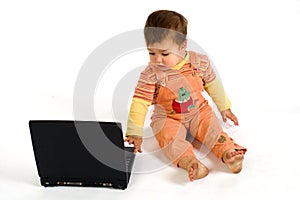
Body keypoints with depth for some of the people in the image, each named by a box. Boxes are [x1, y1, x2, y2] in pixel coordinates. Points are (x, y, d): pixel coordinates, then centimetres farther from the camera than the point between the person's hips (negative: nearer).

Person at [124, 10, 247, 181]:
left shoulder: (200, 62, -11)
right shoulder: (150, 74, -19)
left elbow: (213, 84, 5)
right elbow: (139, 102, -20)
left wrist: (224, 107, 14)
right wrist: (135, 133, -24)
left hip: (199, 111, 3)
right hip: (167, 118, -2)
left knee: (212, 127, -21)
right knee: (168, 135, -29)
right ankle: (188, 161, -47)